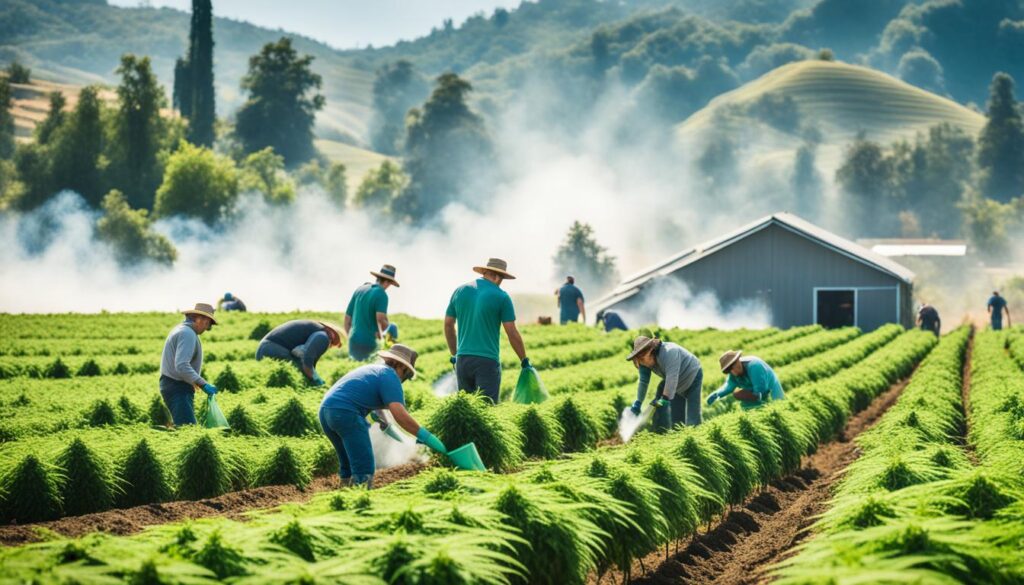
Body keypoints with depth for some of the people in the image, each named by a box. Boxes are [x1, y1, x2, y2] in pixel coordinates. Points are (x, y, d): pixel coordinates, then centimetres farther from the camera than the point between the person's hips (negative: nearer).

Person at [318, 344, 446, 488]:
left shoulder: (371, 368, 26)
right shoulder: (390, 376, -1)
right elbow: (400, 415, -14)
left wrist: (377, 412, 49)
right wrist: (425, 436, -12)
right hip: (345, 413, -9)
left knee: (348, 465, 20)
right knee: (364, 467, -9)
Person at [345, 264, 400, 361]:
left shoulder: (359, 290, 13)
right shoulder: (381, 294, -9)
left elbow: (347, 317, 16)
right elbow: (380, 318, -24)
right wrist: (387, 331, -4)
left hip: (353, 342, 7)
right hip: (368, 342, -7)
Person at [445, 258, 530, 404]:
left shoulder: (460, 291, 8)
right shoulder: (501, 297, -5)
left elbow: (448, 324, 14)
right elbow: (512, 334, -5)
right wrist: (524, 360, 7)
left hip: (462, 360, 5)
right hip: (487, 361, -5)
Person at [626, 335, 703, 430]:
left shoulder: (669, 352, -40)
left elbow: (672, 378, -47)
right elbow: (643, 382, -11)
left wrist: (665, 399, -49)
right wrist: (638, 403, -15)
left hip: (693, 376, -7)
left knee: (692, 416, -16)